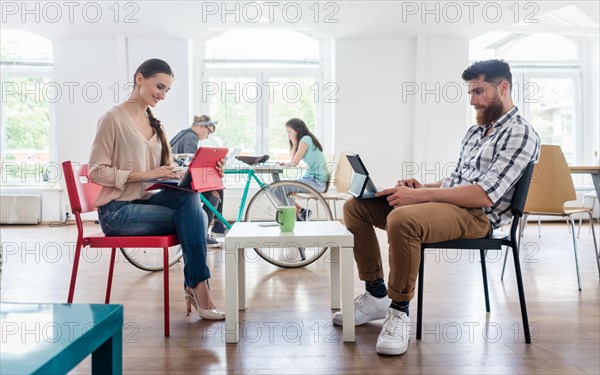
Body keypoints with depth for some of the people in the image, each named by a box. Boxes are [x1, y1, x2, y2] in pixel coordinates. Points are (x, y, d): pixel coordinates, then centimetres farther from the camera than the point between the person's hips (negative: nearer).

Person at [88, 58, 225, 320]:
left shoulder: (153, 123, 15)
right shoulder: (114, 118, -7)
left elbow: (163, 171, 15)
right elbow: (96, 171, -13)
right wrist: (145, 174, -23)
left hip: (145, 201, 6)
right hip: (117, 210, -6)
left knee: (190, 197, -23)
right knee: (193, 217, -22)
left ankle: (195, 285, -21)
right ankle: (197, 286, -12)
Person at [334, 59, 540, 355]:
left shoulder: (521, 134, -7)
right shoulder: (475, 131, 22)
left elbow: (485, 195, -19)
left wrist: (420, 196, -22)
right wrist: (424, 188, 5)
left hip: (477, 215, -9)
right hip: (446, 201, 9)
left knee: (403, 219, -39)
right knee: (355, 206, 0)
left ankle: (399, 310, -19)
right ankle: (376, 295, 5)